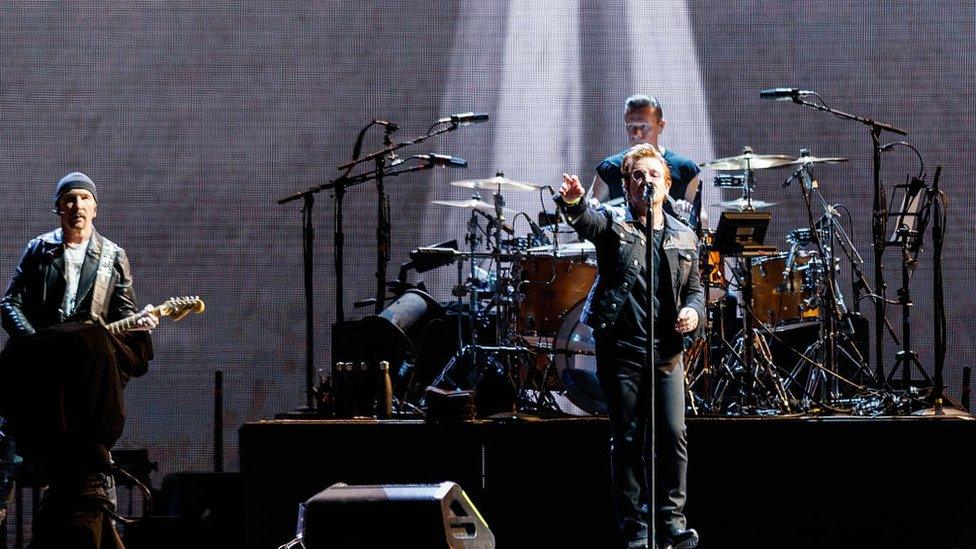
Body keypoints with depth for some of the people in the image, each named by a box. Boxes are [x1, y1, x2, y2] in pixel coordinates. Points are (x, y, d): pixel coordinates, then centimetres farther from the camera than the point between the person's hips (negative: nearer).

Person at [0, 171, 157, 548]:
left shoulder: (113, 256, 17)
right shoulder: (38, 250, 15)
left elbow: (124, 311, 16)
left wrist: (138, 320, -8)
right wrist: (32, 339, -9)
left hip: (92, 353, 0)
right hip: (39, 357, 0)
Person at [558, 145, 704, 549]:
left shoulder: (683, 237, 13)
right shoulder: (613, 225, 1)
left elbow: (694, 287, 21)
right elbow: (586, 221, -21)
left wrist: (693, 309, -3)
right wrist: (572, 202, -45)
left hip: (666, 349, 3)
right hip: (620, 348, -3)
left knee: (673, 435, -4)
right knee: (627, 439, 1)